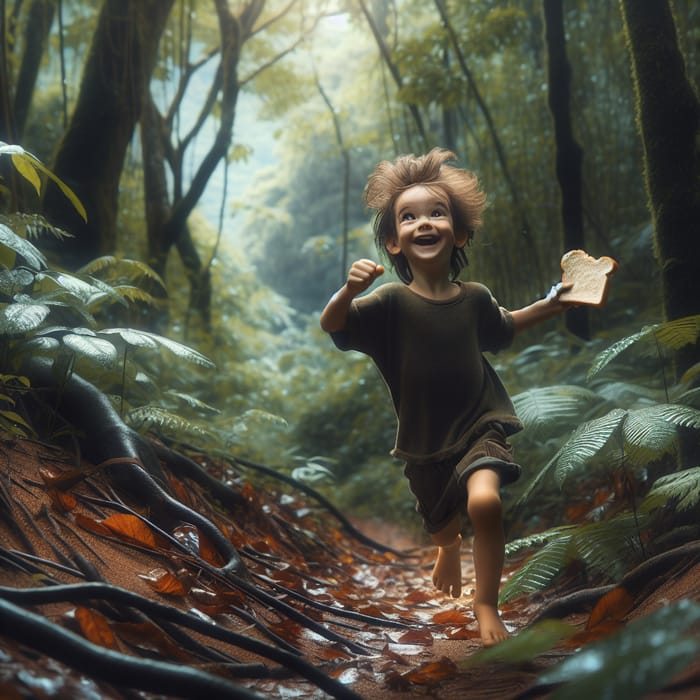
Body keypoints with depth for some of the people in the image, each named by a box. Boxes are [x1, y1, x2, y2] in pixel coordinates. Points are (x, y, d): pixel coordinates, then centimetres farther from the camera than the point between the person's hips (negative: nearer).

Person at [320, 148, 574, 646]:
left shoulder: (474, 298, -6)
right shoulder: (391, 302, -16)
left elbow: (502, 328, 16)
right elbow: (332, 325, -29)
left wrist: (549, 306, 7)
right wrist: (349, 290, -47)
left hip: (480, 424, 0)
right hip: (424, 440, 0)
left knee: (485, 500, -29)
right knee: (442, 526, 21)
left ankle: (487, 603, -7)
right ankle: (449, 549, 61)